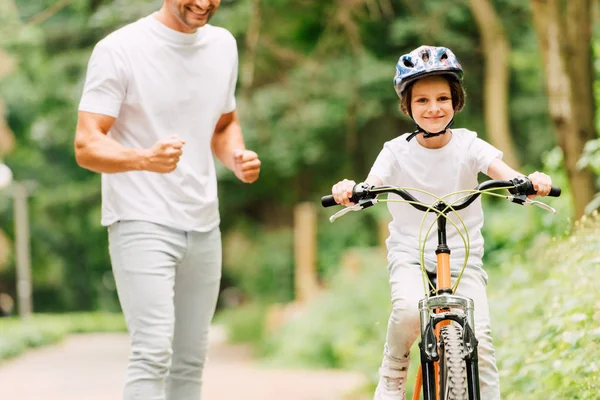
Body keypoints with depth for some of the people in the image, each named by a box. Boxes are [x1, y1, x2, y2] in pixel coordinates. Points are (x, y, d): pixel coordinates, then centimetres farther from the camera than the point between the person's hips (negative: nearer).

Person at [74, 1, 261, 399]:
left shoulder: (223, 45, 9)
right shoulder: (120, 49, -10)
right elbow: (87, 146, -15)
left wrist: (237, 157, 1)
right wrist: (144, 159, -35)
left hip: (204, 225, 6)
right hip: (142, 222, -6)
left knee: (191, 360, 7)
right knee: (154, 351, -19)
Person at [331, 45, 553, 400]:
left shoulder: (467, 145, -2)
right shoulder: (397, 151, -3)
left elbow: (503, 172, -18)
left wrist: (531, 181, -41)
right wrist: (350, 191, -42)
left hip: (463, 257, 1)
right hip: (410, 256, -1)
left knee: (479, 338, -18)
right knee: (410, 308, -32)